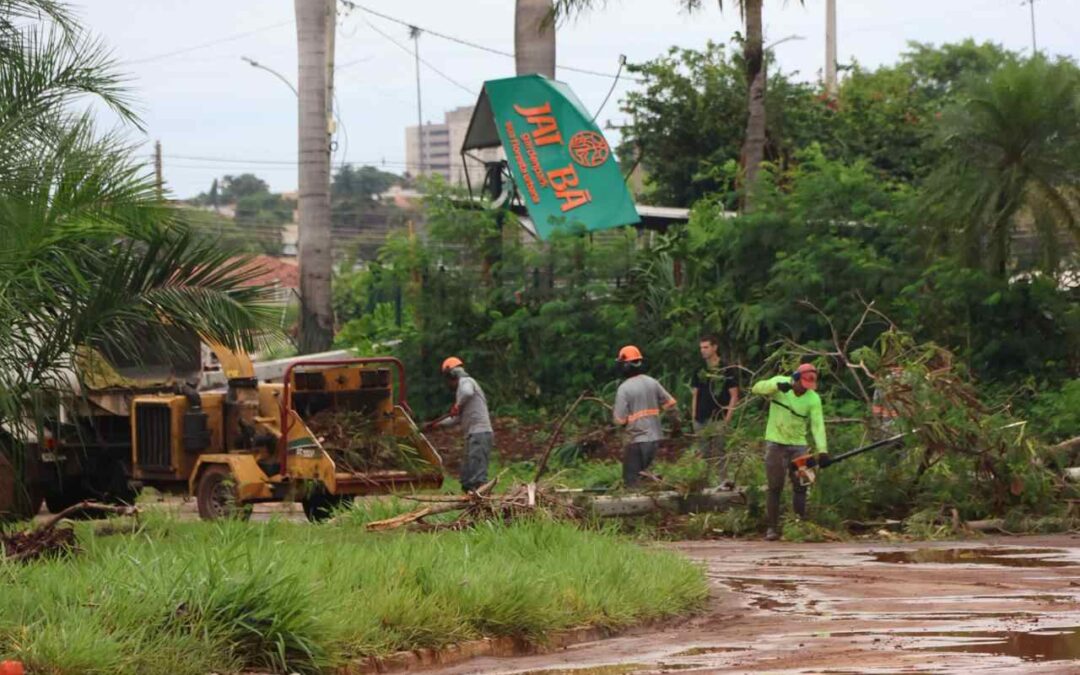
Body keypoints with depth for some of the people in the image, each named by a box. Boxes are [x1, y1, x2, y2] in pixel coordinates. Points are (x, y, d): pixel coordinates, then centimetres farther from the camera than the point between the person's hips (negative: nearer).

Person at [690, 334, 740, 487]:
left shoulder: (726, 370, 0)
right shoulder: (699, 371, 14)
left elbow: (734, 396, -1)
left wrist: (728, 417, -9)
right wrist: (694, 417, 9)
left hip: (718, 419, -5)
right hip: (701, 420, 5)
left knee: (718, 453, -12)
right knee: (705, 454, 6)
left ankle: (723, 480, -14)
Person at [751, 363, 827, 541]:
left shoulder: (813, 399, -7)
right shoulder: (779, 382, -8)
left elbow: (818, 425, -15)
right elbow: (757, 388, -23)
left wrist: (822, 450, -29)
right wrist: (777, 386, -42)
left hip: (798, 445, 1)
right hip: (775, 444, -1)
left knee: (800, 487, -2)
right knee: (775, 488, -1)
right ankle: (772, 528, 4)